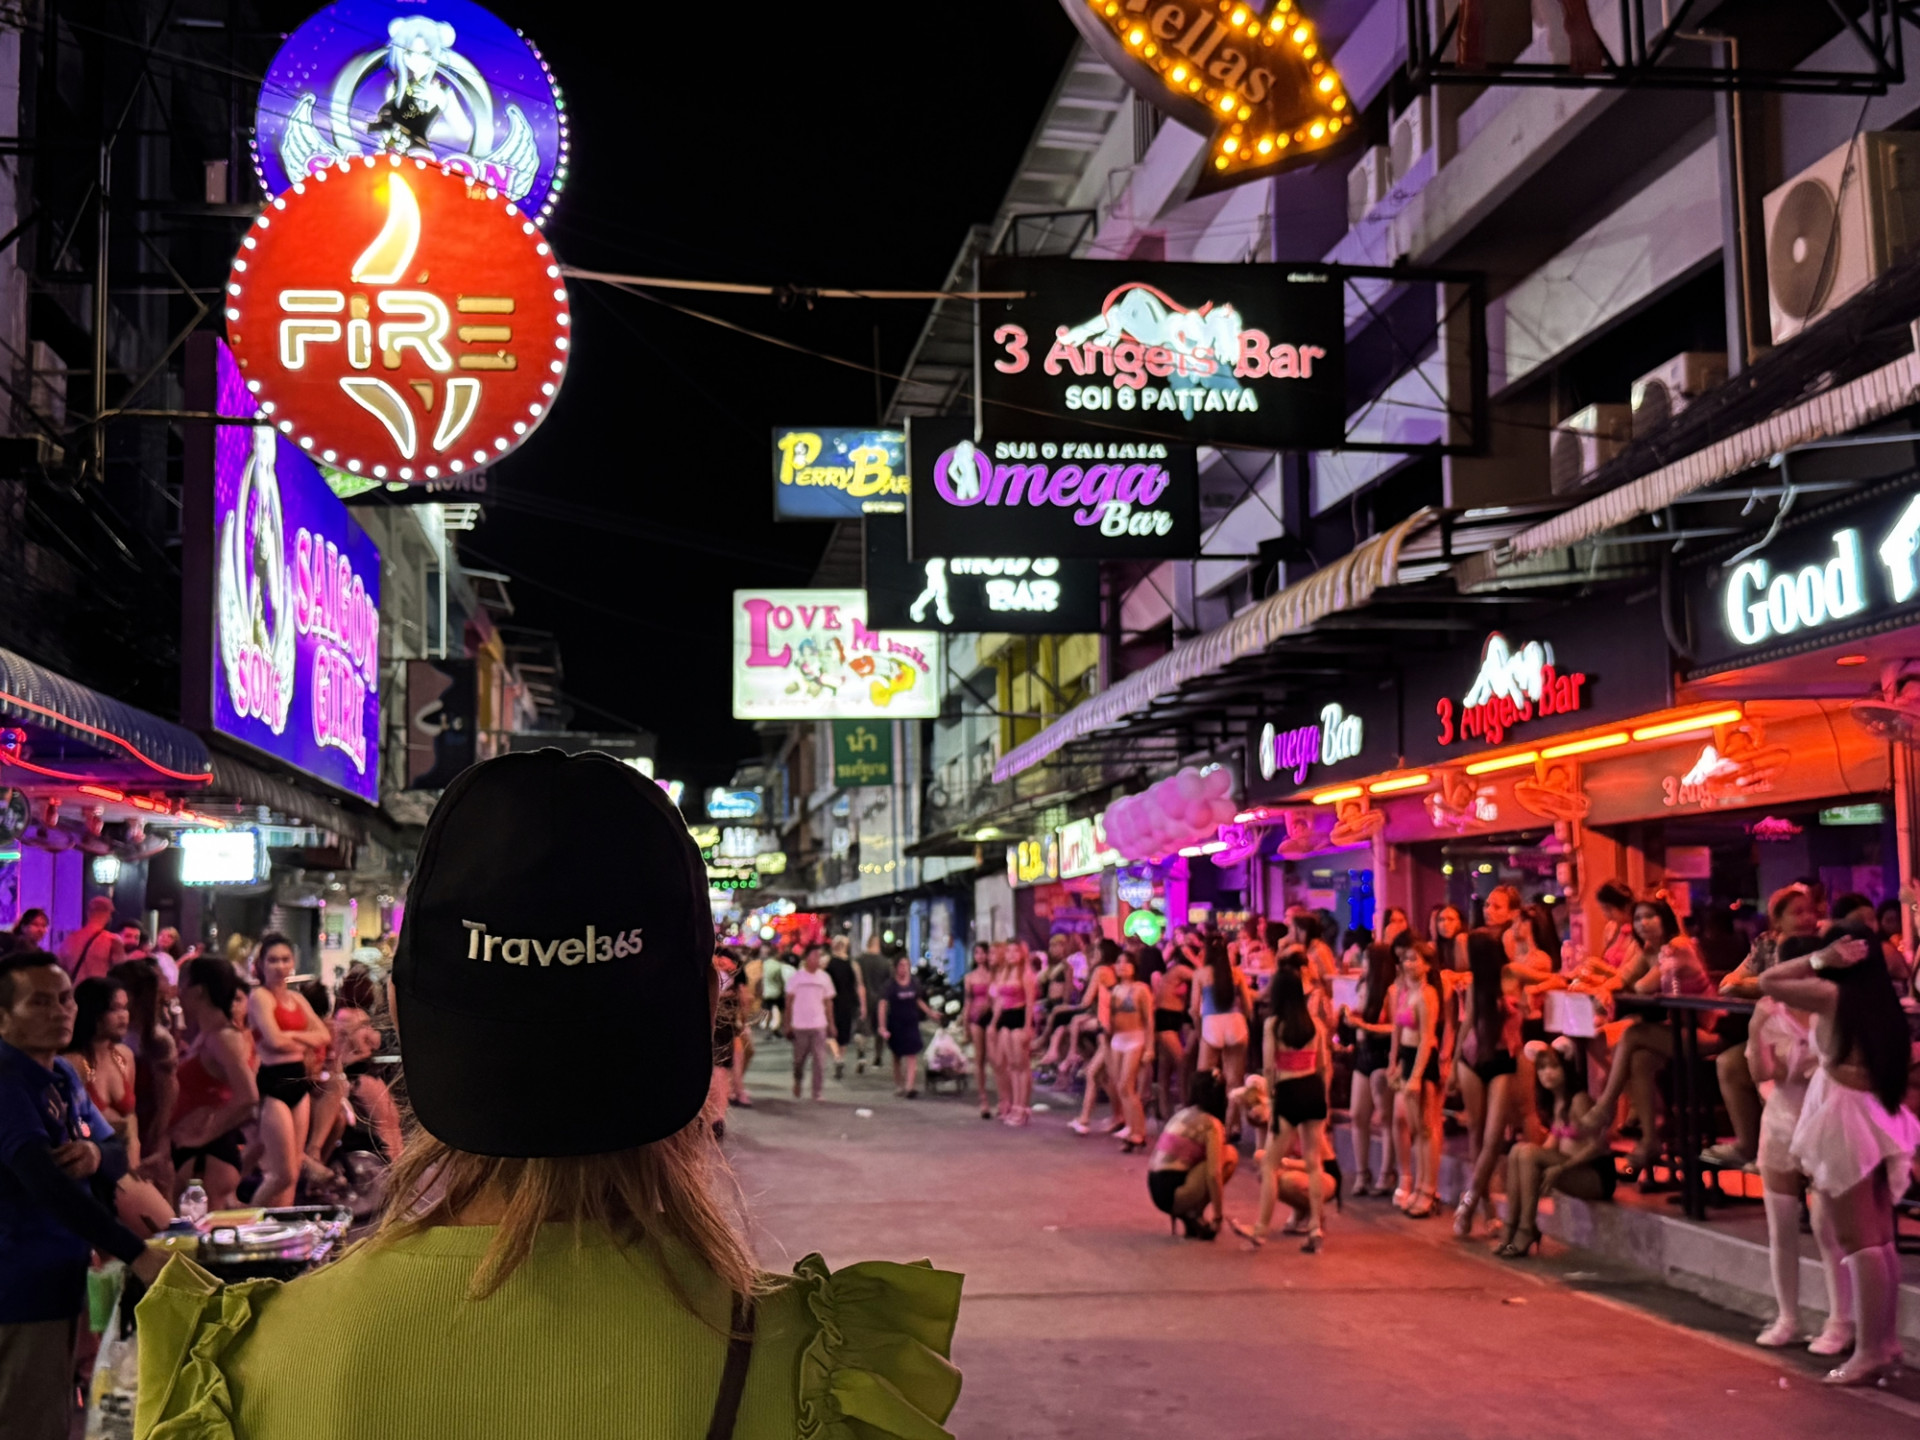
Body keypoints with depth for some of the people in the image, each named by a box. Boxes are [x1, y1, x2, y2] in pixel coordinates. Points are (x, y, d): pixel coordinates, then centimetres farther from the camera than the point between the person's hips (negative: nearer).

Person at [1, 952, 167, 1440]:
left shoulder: (63, 1075, 9)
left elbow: (119, 1155, 12)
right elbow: (48, 1184, -30)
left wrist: (97, 1154, -14)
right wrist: (137, 1254, -35)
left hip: (62, 1279, 9)